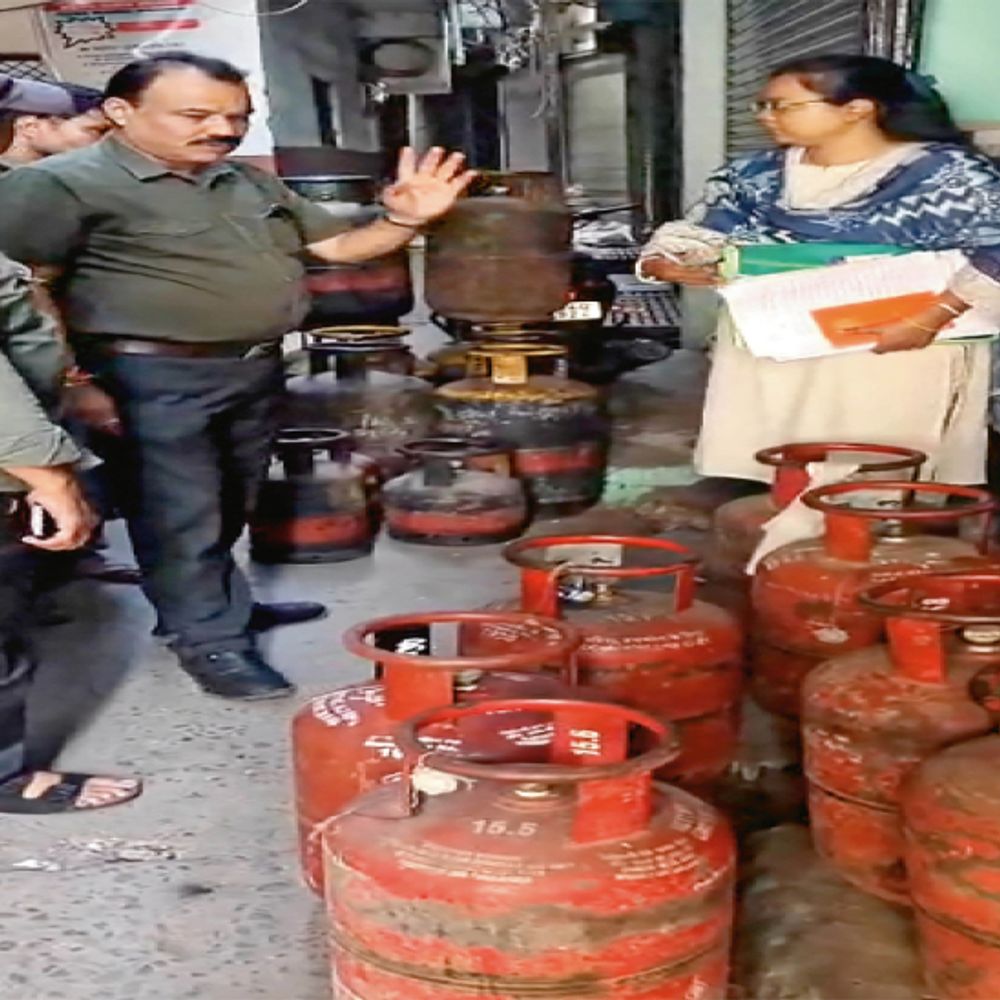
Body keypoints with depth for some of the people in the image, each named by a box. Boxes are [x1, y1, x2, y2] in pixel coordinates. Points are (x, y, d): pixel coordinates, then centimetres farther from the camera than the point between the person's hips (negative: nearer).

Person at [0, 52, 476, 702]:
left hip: (256, 369, 8)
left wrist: (404, 221, -5)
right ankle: (211, 640, 11)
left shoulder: (252, 183, 11)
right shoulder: (64, 184, -11)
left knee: (231, 507, 19)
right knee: (180, 514, 0)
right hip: (154, 378, -7)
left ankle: (221, 603, 36)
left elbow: (339, 246, 14)